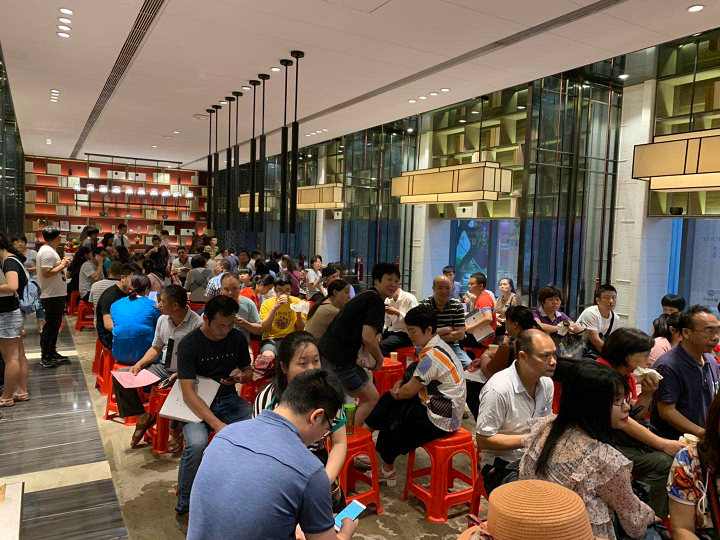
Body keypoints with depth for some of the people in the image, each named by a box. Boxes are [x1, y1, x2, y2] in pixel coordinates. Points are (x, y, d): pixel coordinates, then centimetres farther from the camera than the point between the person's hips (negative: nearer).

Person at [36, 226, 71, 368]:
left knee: (55, 324, 17)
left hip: (56, 294, 11)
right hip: (52, 296, -11)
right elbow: (46, 273, -26)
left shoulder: (49, 250, 15)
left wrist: (61, 264, 9)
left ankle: (52, 352, 27)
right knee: (51, 325, -4)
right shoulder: (48, 252, -18)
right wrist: (62, 266, -17)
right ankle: (45, 356, 3)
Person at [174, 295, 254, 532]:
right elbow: (188, 393, -22)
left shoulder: (237, 338, 0)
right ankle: (183, 510, -11)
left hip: (228, 398, 4)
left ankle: (252, 493, -2)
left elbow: (249, 371, 17)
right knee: (196, 443, -34)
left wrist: (241, 375, -10)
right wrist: (218, 425, -33)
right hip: (197, 403, -3)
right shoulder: (189, 344, -14)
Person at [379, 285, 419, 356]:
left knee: (380, 346, -30)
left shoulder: (410, 298, -9)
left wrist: (396, 312, -18)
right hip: (390, 332, 7)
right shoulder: (387, 300, 11)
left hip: (404, 334, -7)